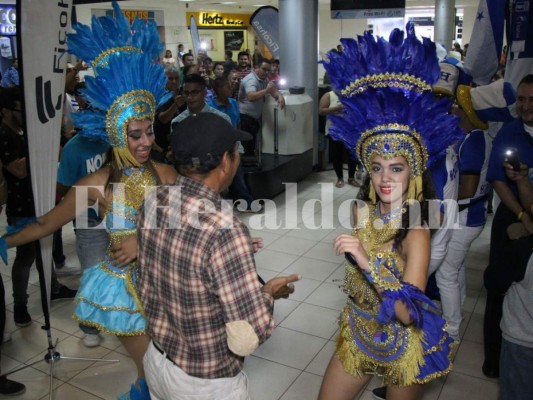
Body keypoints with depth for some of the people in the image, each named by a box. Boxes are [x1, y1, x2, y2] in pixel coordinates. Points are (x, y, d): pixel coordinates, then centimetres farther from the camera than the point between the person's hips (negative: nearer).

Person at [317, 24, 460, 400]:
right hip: (358, 334, 5)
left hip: (401, 345, -5)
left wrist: (368, 263, -39)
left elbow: (410, 313, -34)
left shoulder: (416, 233, -26)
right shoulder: (362, 211, -10)